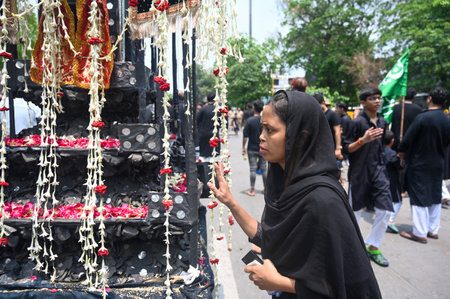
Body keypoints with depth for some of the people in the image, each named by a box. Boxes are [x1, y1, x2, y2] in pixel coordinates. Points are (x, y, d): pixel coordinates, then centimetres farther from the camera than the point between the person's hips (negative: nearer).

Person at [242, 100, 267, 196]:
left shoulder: (250, 120, -11)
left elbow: (245, 136, -11)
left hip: (252, 149, -3)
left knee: (253, 169, 2)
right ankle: (266, 188, 20)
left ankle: (252, 190, 6)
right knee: (264, 169, 11)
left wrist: (243, 147, -1)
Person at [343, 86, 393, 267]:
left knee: (385, 210, -1)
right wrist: (363, 140, -26)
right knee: (356, 210, 7)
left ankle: (373, 247, 16)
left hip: (377, 171, 5)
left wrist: (381, 164, 18)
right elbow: (347, 148, -11)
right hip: (359, 172, -5)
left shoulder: (382, 122, 8)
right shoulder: (358, 122, -11)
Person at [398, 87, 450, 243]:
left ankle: (420, 233, 7)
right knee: (435, 197, 15)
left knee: (419, 198, 1)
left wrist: (401, 152, 1)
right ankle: (433, 230, 25)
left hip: (419, 164, -6)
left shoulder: (422, 118, -18)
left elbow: (407, 139, -16)